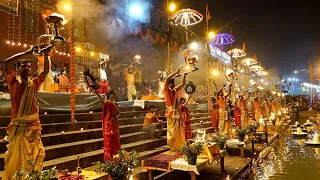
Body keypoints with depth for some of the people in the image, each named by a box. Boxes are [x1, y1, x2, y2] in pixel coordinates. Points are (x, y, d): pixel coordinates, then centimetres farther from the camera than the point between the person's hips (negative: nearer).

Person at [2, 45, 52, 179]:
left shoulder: (34, 82, 10)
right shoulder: (13, 81, 2)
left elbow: (46, 70, 6)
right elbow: (7, 62, -11)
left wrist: (46, 55, -5)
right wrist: (27, 53, -11)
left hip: (33, 124, 3)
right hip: (17, 125, -3)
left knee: (35, 155, 8)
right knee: (15, 156, 5)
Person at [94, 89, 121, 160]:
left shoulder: (116, 103, 9)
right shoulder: (107, 102, -12)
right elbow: (102, 101, -36)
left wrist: (117, 117, -10)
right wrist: (97, 94, -56)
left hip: (115, 124, 7)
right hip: (109, 124, -7)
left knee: (115, 141, 15)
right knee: (109, 141, 1)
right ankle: (108, 158, 12)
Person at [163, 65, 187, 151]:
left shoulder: (175, 90, 14)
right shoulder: (166, 90, -5)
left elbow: (183, 84, 24)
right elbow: (167, 79, -20)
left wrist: (184, 76, 9)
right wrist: (176, 72, -17)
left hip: (177, 112, 7)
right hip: (171, 112, -7)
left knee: (179, 130, 10)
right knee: (172, 130, -2)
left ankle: (178, 146, 20)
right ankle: (172, 147, 6)